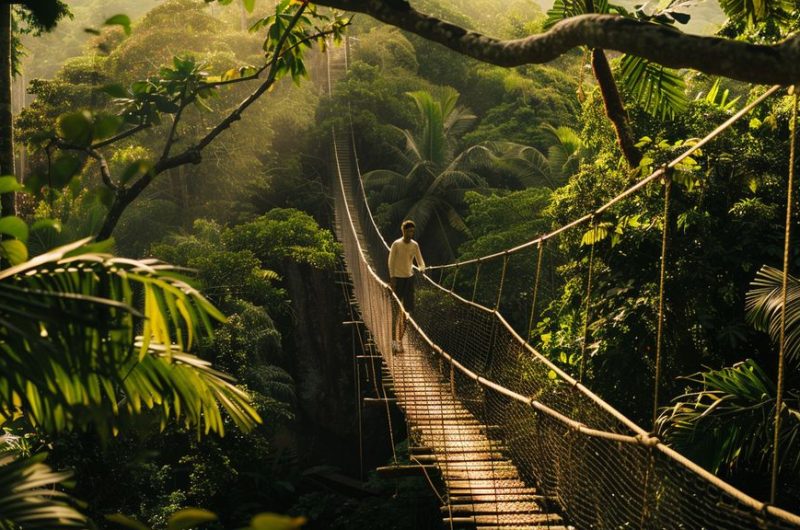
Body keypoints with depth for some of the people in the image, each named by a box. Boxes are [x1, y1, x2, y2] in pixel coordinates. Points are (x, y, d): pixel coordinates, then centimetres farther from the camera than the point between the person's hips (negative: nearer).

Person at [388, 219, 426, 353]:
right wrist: (392, 278, -13)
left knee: (406, 310, 6)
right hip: (397, 278, -4)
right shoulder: (396, 244, -9)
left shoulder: (415, 245, 2)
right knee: (396, 311, -5)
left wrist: (422, 268, -16)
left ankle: (400, 338, 14)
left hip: (409, 278, 4)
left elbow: (420, 262, 6)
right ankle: (393, 339, -3)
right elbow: (391, 262, -7)